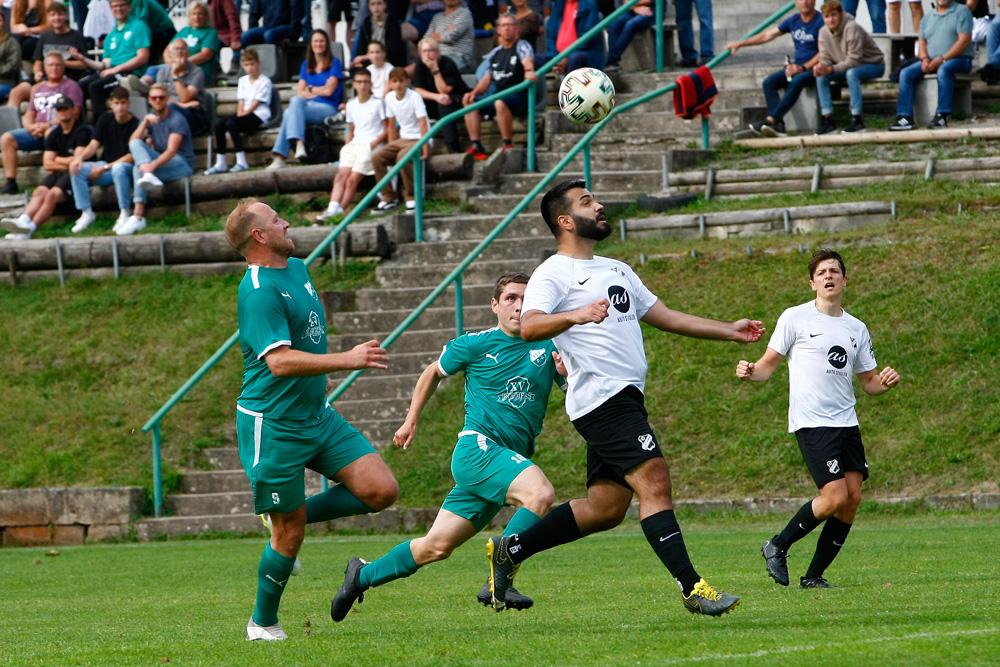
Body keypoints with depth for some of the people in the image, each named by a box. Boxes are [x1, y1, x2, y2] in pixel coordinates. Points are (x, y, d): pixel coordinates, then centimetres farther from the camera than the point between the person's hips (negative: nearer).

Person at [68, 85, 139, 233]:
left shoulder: (135, 125, -10)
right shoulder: (105, 120, 8)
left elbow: (132, 157, -14)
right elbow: (94, 144, 3)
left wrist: (105, 168, -19)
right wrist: (81, 156, -20)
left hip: (127, 167, -5)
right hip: (105, 166, 5)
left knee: (119, 169, -41)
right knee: (77, 168, -20)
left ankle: (125, 213, -28)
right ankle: (86, 213, -16)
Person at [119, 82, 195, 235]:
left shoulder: (177, 120, -9)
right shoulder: (150, 118, 12)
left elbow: (172, 151, -22)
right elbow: (132, 142, -3)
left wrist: (153, 165, -38)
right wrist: (145, 123, -17)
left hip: (182, 164, -6)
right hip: (160, 161, 6)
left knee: (138, 169, -27)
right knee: (136, 144, -20)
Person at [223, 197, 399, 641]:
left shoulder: (297, 269, 10)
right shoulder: (259, 292, -20)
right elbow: (280, 362, -31)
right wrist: (347, 360, -35)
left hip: (317, 416, 8)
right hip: (272, 425, -8)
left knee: (382, 491, -4)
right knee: (290, 534, -2)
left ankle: (292, 518, 15)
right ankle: (263, 624, 19)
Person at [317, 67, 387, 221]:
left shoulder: (377, 103, 2)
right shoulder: (351, 105, 18)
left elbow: (388, 128, 0)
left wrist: (374, 143, -11)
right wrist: (346, 146, 7)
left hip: (370, 145, -5)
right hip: (353, 145, 5)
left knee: (353, 179, -20)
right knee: (341, 175, -19)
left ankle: (341, 210, -23)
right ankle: (333, 207, -33)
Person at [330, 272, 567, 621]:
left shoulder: (548, 347, 8)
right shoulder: (475, 344, 1)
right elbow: (434, 372, 18)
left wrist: (568, 373, -17)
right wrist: (411, 421, 21)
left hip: (512, 459, 5)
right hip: (477, 447, -5)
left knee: (436, 546, 8)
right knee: (541, 492, -32)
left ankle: (363, 575, 27)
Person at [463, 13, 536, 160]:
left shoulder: (522, 46, 0)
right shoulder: (496, 53, 20)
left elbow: (527, 61, -24)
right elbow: (487, 79, 19)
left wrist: (529, 71, -49)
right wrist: (474, 92, -2)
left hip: (519, 97, -7)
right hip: (498, 96, 7)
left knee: (500, 103, -38)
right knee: (469, 102, -9)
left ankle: (507, 144, -28)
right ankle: (475, 146, -15)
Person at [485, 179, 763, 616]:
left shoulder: (617, 270, 23)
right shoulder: (553, 274, -5)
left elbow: (665, 317, 28)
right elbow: (528, 326, -22)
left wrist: (731, 331, 25)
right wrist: (576, 315, -40)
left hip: (625, 398, 9)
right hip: (602, 396, -9)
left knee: (606, 506, 8)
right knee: (655, 481, -17)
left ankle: (510, 550, 18)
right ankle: (692, 588, -19)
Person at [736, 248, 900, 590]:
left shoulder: (857, 328, 14)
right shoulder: (795, 318, 0)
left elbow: (868, 380, 20)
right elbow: (768, 365, 2)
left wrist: (885, 382, -3)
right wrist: (750, 372, -20)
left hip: (846, 422, 6)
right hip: (812, 422, -6)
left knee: (852, 498, -4)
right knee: (835, 496, -17)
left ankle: (814, 576, 6)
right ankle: (777, 547, 4)